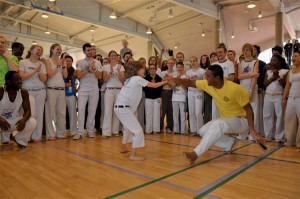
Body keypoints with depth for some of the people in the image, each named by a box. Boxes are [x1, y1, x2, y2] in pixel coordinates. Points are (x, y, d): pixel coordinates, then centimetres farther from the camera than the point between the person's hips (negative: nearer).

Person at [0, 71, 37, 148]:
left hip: (15, 121, 3)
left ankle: (20, 140, 6)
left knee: (32, 122, -24)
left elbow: (27, 110, -12)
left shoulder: (24, 92, -10)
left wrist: (24, 119, -34)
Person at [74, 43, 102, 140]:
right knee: (81, 109, -8)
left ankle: (90, 131, 13)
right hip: (83, 89, -1)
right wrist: (89, 69, -11)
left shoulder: (97, 62, 8)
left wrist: (94, 68, -12)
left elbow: (100, 77, 1)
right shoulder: (80, 62, 4)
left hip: (94, 90, 2)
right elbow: (78, 76, -8)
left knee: (92, 110, 4)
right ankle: (80, 132, -5)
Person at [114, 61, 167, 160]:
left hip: (119, 107, 10)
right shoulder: (137, 79, -8)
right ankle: (133, 155, -2)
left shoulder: (130, 79, 17)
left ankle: (123, 148, 44)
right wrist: (165, 81, 6)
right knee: (138, 130, -7)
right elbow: (154, 85, -5)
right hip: (123, 108, -10)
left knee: (128, 128, 28)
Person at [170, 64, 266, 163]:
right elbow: (191, 83, -2)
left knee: (218, 124, -35)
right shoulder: (208, 84, -11)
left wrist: (252, 130, -24)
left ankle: (196, 153, -32)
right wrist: (174, 79, -19)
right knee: (203, 131, -3)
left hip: (241, 121, -7)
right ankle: (229, 143, 11)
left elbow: (248, 109, -20)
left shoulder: (235, 89, -29)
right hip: (225, 121, 8)